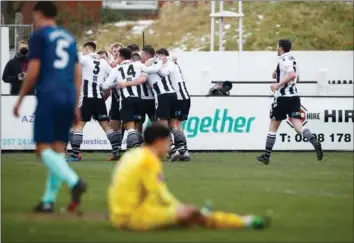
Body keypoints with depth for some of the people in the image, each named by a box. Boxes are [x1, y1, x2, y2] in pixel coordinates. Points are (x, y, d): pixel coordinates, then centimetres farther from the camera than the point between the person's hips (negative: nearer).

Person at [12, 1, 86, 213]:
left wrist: (20, 100, 2)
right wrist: (76, 106, 20)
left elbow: (33, 72, -6)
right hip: (68, 98, 6)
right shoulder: (70, 38, 19)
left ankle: (74, 181, -27)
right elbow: (78, 74, 17)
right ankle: (49, 200, 4)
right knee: (58, 148, 7)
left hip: (48, 96, -6)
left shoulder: (39, 36, 0)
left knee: (43, 148, -6)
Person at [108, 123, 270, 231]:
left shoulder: (131, 156, 13)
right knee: (190, 213, -7)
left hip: (119, 215, 9)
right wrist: (179, 208, 3)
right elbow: (159, 194, -13)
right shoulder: (149, 160, -14)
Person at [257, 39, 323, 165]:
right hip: (294, 96, 7)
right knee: (298, 125, -6)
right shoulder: (293, 59, 16)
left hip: (282, 97, -7)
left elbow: (292, 75, -27)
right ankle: (314, 142, -33)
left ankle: (266, 156, 15)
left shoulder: (284, 60, -12)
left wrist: (278, 84, -25)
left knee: (273, 126, 7)